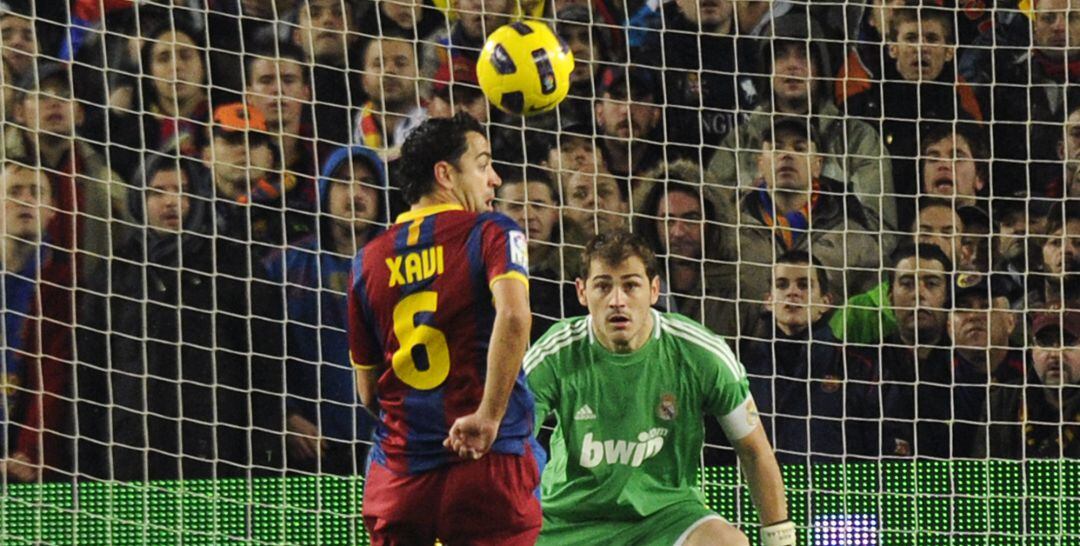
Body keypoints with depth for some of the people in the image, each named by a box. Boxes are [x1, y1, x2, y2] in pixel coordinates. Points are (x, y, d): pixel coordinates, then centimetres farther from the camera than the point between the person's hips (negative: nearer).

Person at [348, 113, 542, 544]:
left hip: (397, 473, 4)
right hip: (488, 461, -4)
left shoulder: (369, 260, 12)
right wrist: (488, 416, -21)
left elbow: (368, 391, 15)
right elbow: (513, 316, -23)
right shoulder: (491, 233, -2)